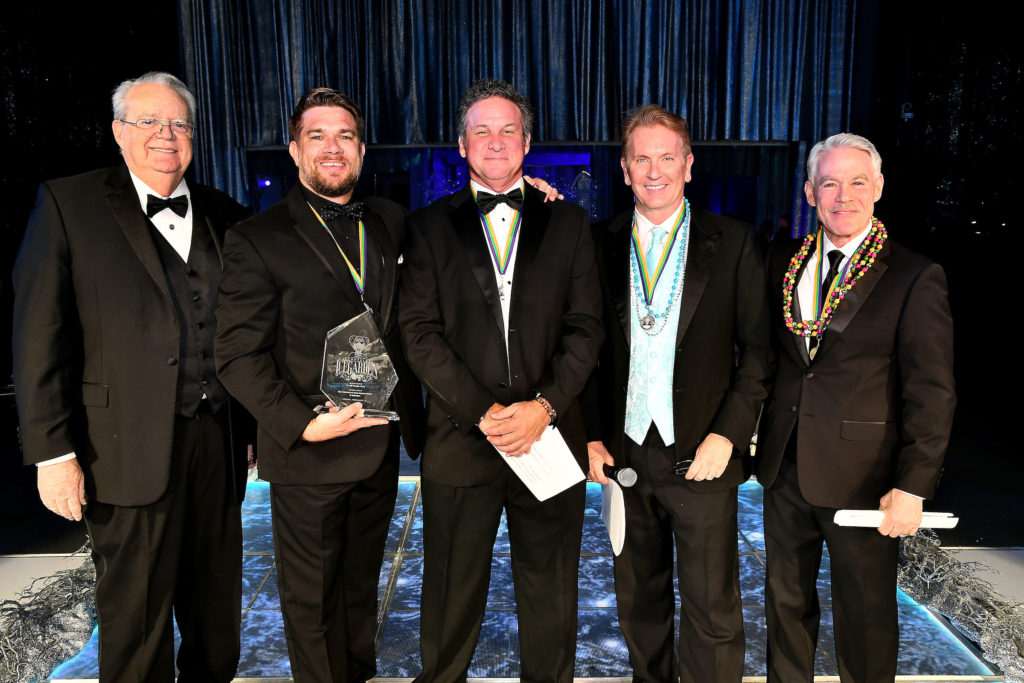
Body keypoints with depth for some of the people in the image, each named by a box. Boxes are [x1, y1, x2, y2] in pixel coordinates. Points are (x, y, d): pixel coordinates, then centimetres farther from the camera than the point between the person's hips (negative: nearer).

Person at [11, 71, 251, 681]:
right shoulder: (67, 205, -1)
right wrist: (52, 450, -10)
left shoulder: (225, 215, 10)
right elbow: (40, 338, -6)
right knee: (135, 618, 9)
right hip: (130, 451, -4)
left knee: (218, 610, 18)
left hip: (219, 446, 4)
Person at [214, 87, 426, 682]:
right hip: (308, 452, -4)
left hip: (381, 446, 5)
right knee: (311, 595, 13)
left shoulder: (392, 221, 7)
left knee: (362, 582, 22)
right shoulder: (257, 239, -8)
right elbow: (239, 356, -11)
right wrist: (302, 424, -22)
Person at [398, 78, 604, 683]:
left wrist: (545, 406, -11)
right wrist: (482, 412, -12)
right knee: (452, 592, 13)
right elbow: (420, 333, -3)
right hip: (460, 442, 0)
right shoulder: (430, 226, 5)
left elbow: (586, 328, 2)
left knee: (551, 593, 14)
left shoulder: (569, 223, 8)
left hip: (550, 435, 1)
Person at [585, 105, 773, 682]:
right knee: (639, 599, 18)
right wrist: (592, 436, 0)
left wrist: (727, 436, -11)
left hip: (701, 457, -2)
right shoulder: (602, 244, 5)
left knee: (713, 611, 5)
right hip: (624, 451, 3)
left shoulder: (733, 243, -1)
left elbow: (758, 349, -2)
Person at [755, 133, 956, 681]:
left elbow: (932, 393, -9)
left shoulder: (915, 278, -7)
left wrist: (913, 487, -12)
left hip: (862, 476, -4)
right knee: (786, 601, 18)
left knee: (866, 614, 12)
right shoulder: (782, 262, 5)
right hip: (784, 469, 4)